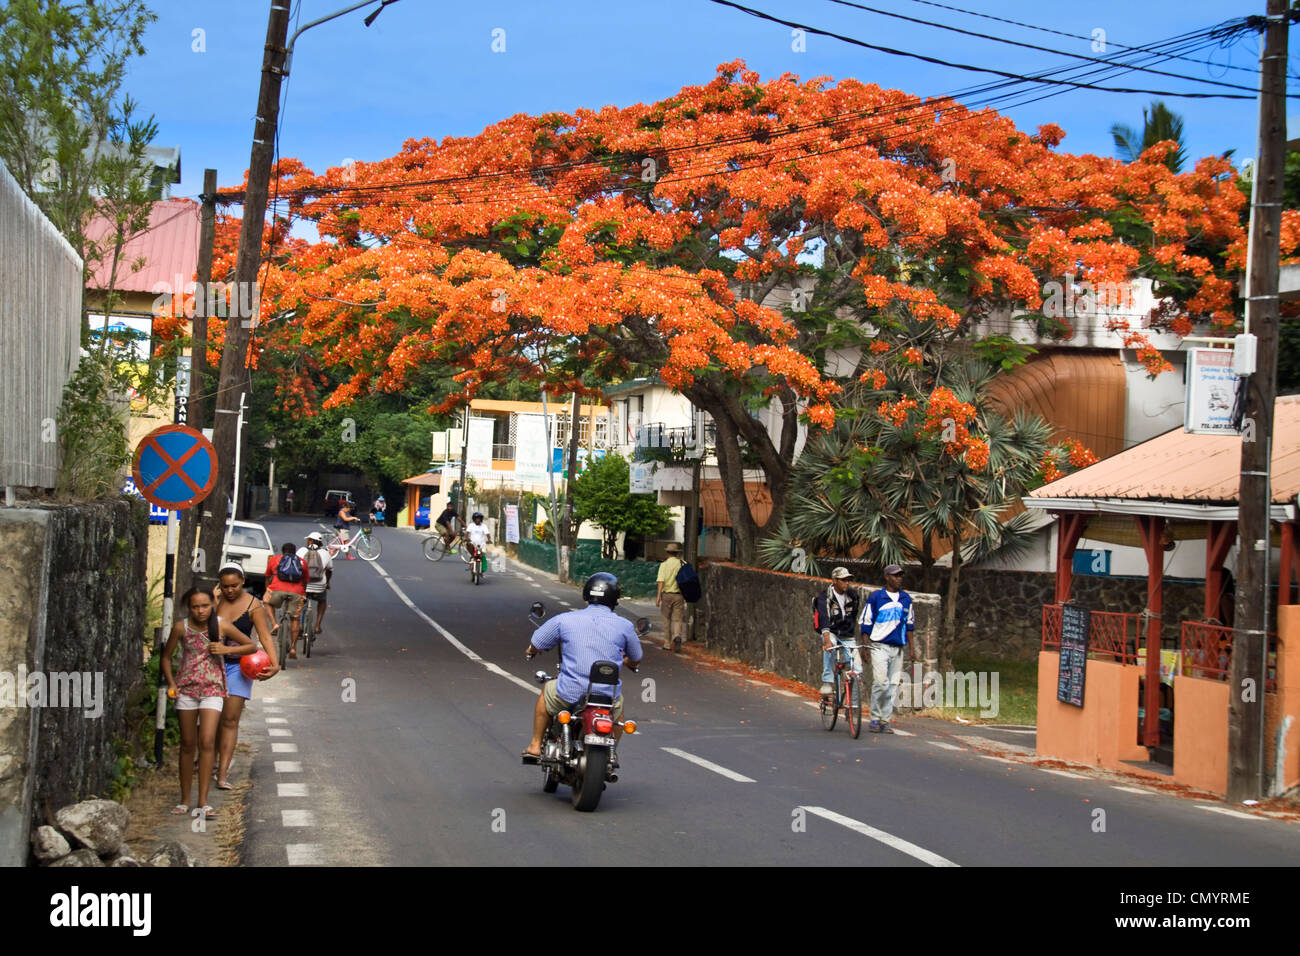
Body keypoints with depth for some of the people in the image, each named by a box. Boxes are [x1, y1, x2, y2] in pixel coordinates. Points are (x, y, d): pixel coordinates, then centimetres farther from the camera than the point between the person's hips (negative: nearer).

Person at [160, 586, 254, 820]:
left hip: (212, 689, -1)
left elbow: (251, 645, 5)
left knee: (207, 741, -14)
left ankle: (203, 802, -11)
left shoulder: (221, 626, -5)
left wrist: (226, 649, -10)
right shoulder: (181, 628, -3)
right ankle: (184, 800, 18)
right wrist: (171, 684, -5)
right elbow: (166, 657, 9)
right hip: (186, 689, 1)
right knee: (187, 745, 7)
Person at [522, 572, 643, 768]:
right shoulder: (624, 626, 0)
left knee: (547, 692, 33)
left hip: (570, 693, -1)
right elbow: (635, 660, 16)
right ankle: (612, 753, 38)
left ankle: (535, 746, 34)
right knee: (618, 704, 37)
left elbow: (535, 645, 9)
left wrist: (531, 651, 34)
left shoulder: (564, 620, -2)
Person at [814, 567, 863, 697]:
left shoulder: (852, 594, -2)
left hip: (847, 635, 4)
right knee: (830, 647, -39)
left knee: (857, 668, -8)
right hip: (831, 632, -4)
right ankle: (827, 683, -33)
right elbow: (824, 619, -32)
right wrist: (827, 640, -46)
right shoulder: (825, 597, -18)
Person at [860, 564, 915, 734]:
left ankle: (885, 720, 9)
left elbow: (909, 624, 19)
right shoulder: (875, 598, -1)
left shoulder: (906, 599, 13)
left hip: (898, 648, 5)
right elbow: (866, 624, 2)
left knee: (892, 685, 3)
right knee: (880, 683, -13)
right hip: (880, 646, -4)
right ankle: (874, 719, -1)